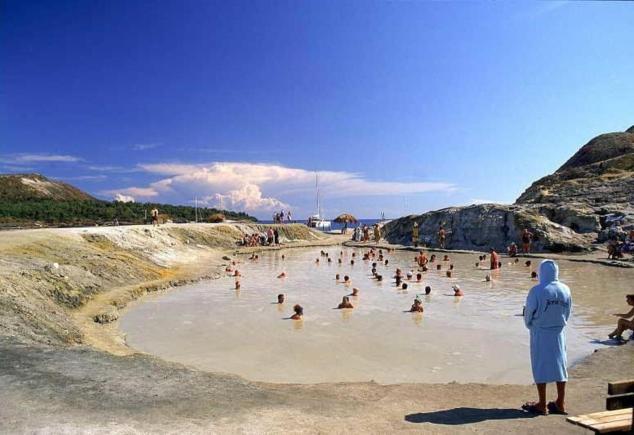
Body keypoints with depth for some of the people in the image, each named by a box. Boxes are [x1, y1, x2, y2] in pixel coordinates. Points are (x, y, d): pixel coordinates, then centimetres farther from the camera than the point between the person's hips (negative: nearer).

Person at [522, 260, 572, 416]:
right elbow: (567, 312, 4)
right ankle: (560, 403, 23)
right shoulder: (565, 290, -4)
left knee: (540, 366, 5)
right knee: (560, 364, 14)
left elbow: (529, 312, -10)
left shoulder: (537, 291, -19)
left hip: (540, 333, -4)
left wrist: (530, 326, 9)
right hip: (559, 332, 5)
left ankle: (542, 405, 12)